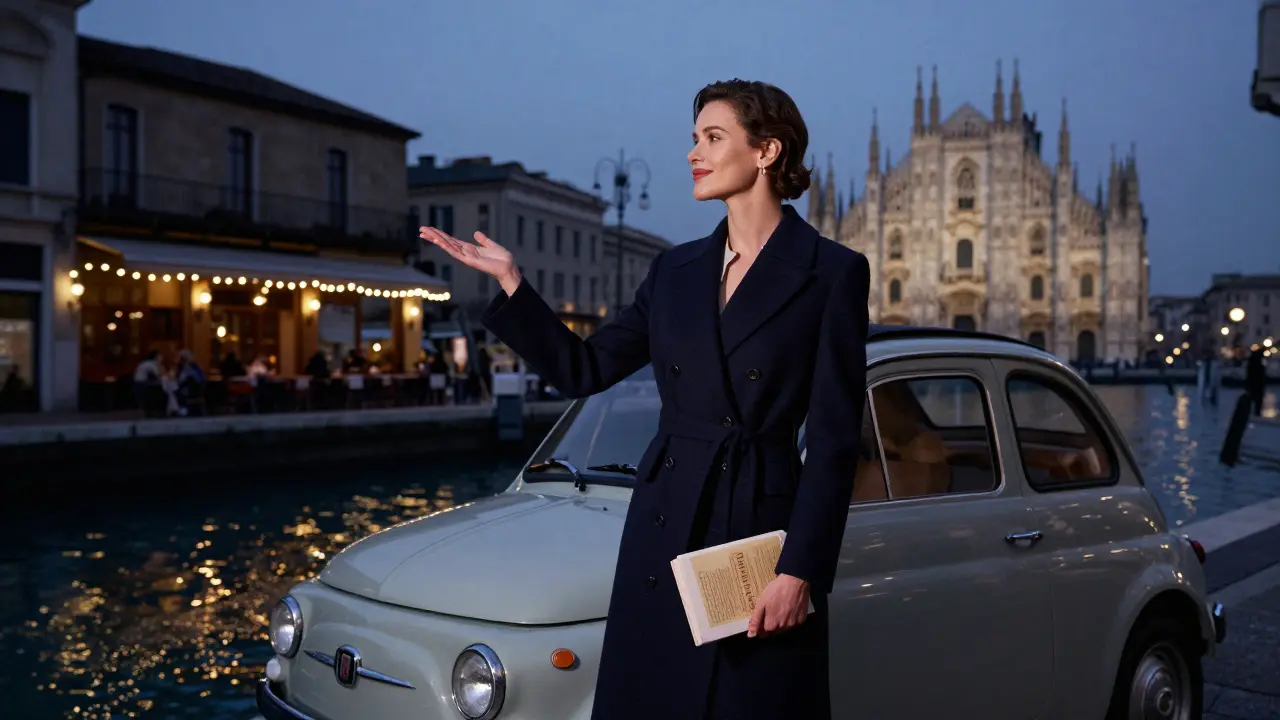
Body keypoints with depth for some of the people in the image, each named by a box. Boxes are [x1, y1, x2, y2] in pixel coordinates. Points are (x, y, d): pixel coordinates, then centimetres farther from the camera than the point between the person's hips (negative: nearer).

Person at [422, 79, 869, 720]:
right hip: (662, 527, 5)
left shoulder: (834, 273, -6)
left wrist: (800, 570, -14)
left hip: (762, 531, -4)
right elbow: (583, 370, 11)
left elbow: (834, 439, -9)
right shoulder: (675, 271, 10)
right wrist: (509, 280, 4)